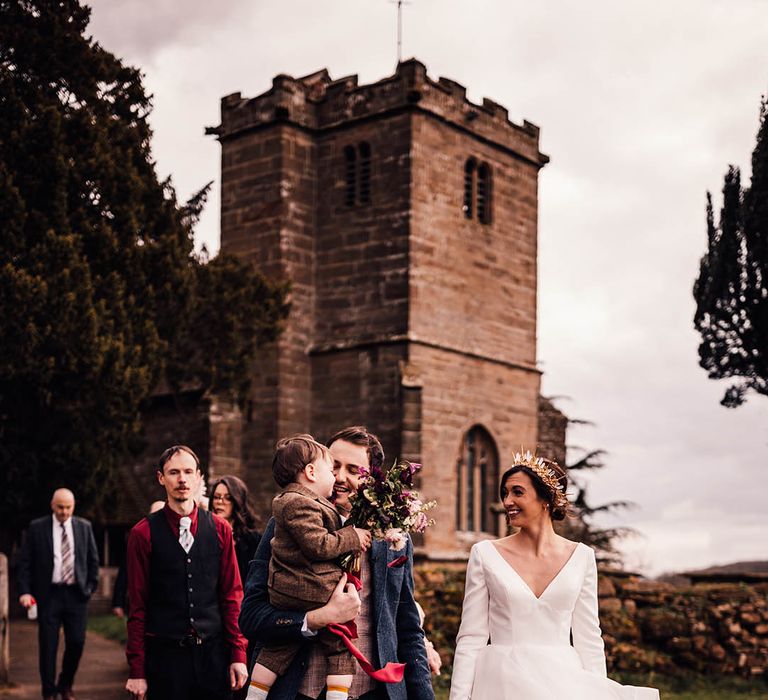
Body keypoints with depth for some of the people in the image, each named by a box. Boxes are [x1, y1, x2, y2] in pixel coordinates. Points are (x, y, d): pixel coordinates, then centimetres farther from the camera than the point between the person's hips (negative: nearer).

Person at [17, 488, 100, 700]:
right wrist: (25, 591, -10)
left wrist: (91, 586, 5)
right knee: (48, 646, 1)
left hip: (76, 594, 2)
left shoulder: (84, 527, 6)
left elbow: (93, 560, 12)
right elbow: (25, 562, -1)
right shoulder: (36, 528, 0)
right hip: (48, 594, -2)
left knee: (76, 642, 1)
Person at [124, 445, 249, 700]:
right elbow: (137, 606, 0)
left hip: (213, 651, 2)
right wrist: (136, 670, -2)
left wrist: (238, 655, 1)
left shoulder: (220, 529, 6)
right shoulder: (143, 534, 0)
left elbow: (232, 595, 7)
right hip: (165, 653, -2)